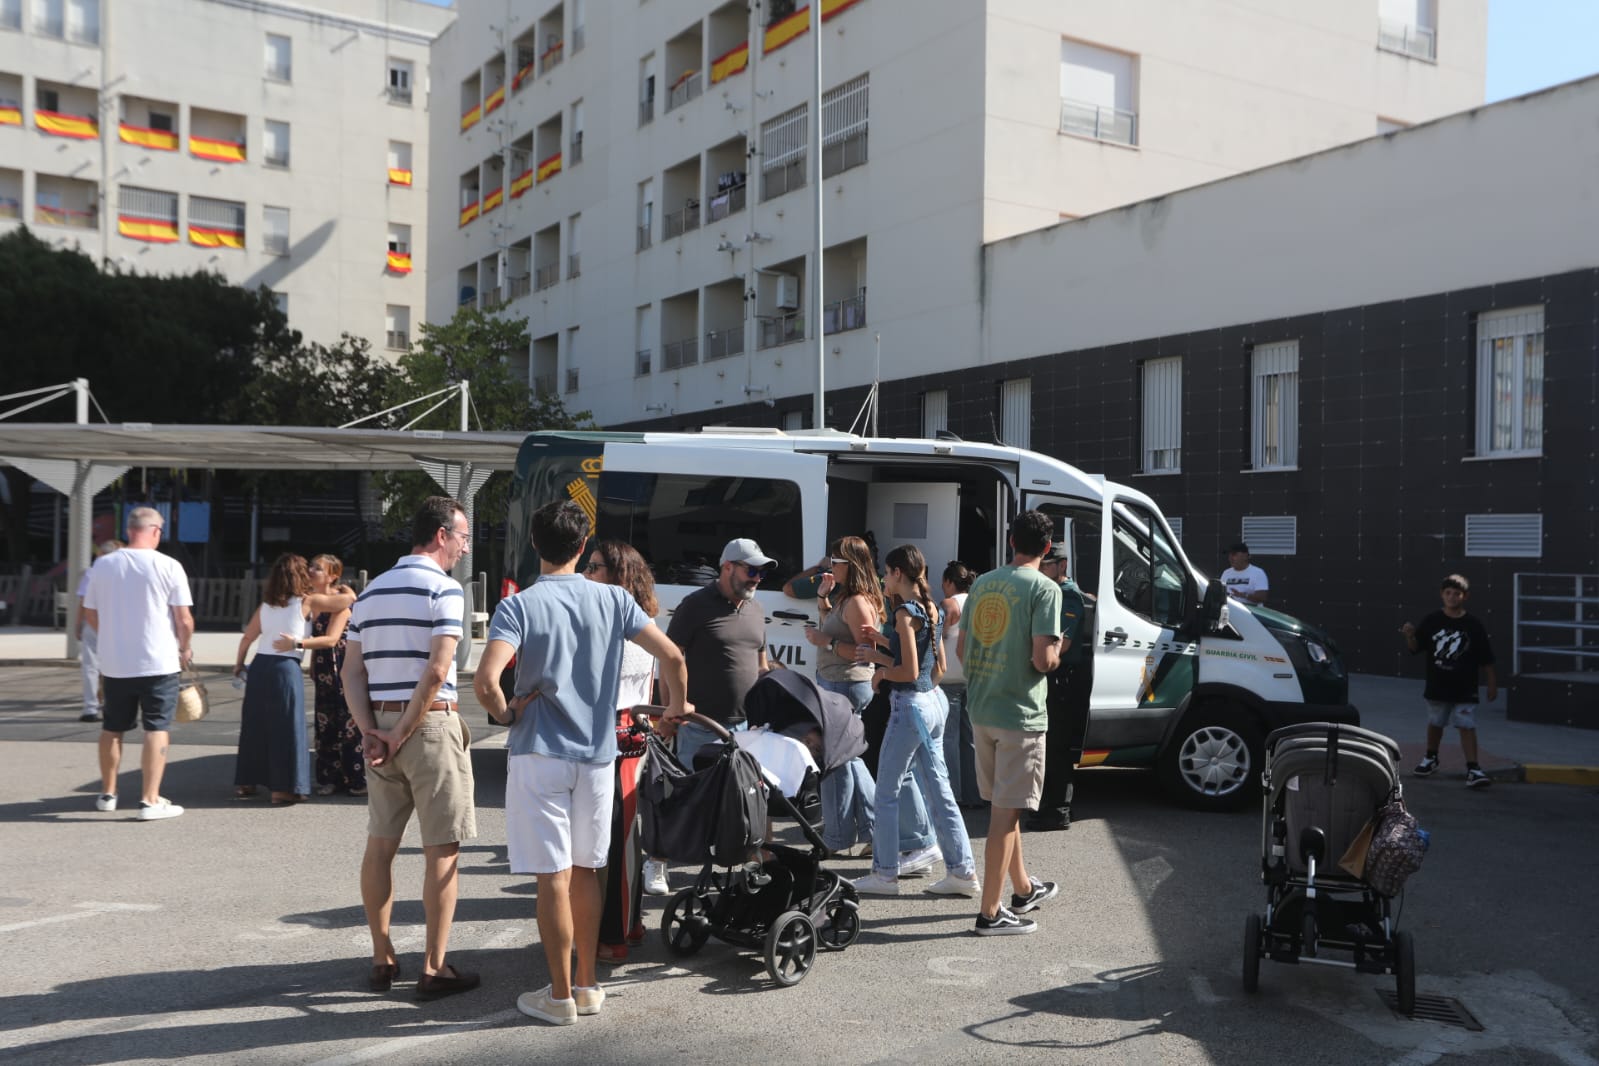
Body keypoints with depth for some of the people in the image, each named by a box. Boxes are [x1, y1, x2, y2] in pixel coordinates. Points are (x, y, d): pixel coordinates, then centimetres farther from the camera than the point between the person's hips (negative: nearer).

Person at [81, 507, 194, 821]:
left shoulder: (102, 565, 1)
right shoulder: (168, 566, -11)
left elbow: (89, 613, 10)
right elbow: (184, 619, -12)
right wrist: (185, 648, 6)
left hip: (114, 663, 4)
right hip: (158, 662, -4)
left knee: (111, 728, 18)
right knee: (156, 728, 1)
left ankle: (108, 794, 29)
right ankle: (150, 801, -2)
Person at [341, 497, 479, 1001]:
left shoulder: (370, 592, 13)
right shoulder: (444, 588, -9)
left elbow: (352, 672, 8)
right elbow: (437, 671, -18)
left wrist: (370, 732, 0)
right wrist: (404, 734, -11)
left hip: (380, 726, 7)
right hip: (430, 723, -7)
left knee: (380, 844, 13)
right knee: (441, 849, 0)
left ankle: (382, 959, 21)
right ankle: (434, 968, 4)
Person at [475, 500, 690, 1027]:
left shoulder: (518, 605, -9)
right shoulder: (614, 599, 1)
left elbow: (486, 681, -22)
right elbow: (672, 656, -3)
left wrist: (506, 715, -2)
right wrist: (677, 706, 14)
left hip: (540, 753, -4)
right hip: (597, 753, 4)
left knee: (554, 878, 3)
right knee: (586, 871, 16)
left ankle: (561, 996, 12)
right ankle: (588, 984, 25)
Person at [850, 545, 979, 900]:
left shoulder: (906, 612, -15)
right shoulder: (931, 610, 11)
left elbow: (909, 672, -20)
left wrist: (876, 660, -4)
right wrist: (884, 644, 13)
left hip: (910, 706, -9)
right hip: (933, 703, 9)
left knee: (887, 792, 3)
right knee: (938, 791, 12)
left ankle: (884, 874, 9)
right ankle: (962, 872, 14)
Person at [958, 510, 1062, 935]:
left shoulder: (982, 583, 8)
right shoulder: (1044, 589, -12)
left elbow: (962, 649, 12)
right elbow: (1043, 659, -19)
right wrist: (1056, 654, 2)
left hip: (981, 709, 7)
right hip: (1021, 713, -7)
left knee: (1003, 805, 19)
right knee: (1006, 811, -1)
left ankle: (1023, 889, 36)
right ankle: (990, 912, 3)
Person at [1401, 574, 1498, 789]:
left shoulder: (1473, 625, -6)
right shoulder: (1432, 621, -2)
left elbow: (1486, 659, 0)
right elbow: (1415, 648, 0)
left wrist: (1492, 684, 1)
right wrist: (1410, 636, -20)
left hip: (1464, 690, -2)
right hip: (1437, 688, 2)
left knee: (1467, 727, -8)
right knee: (1435, 723, 18)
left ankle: (1473, 769, -7)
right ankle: (1431, 759, 37)